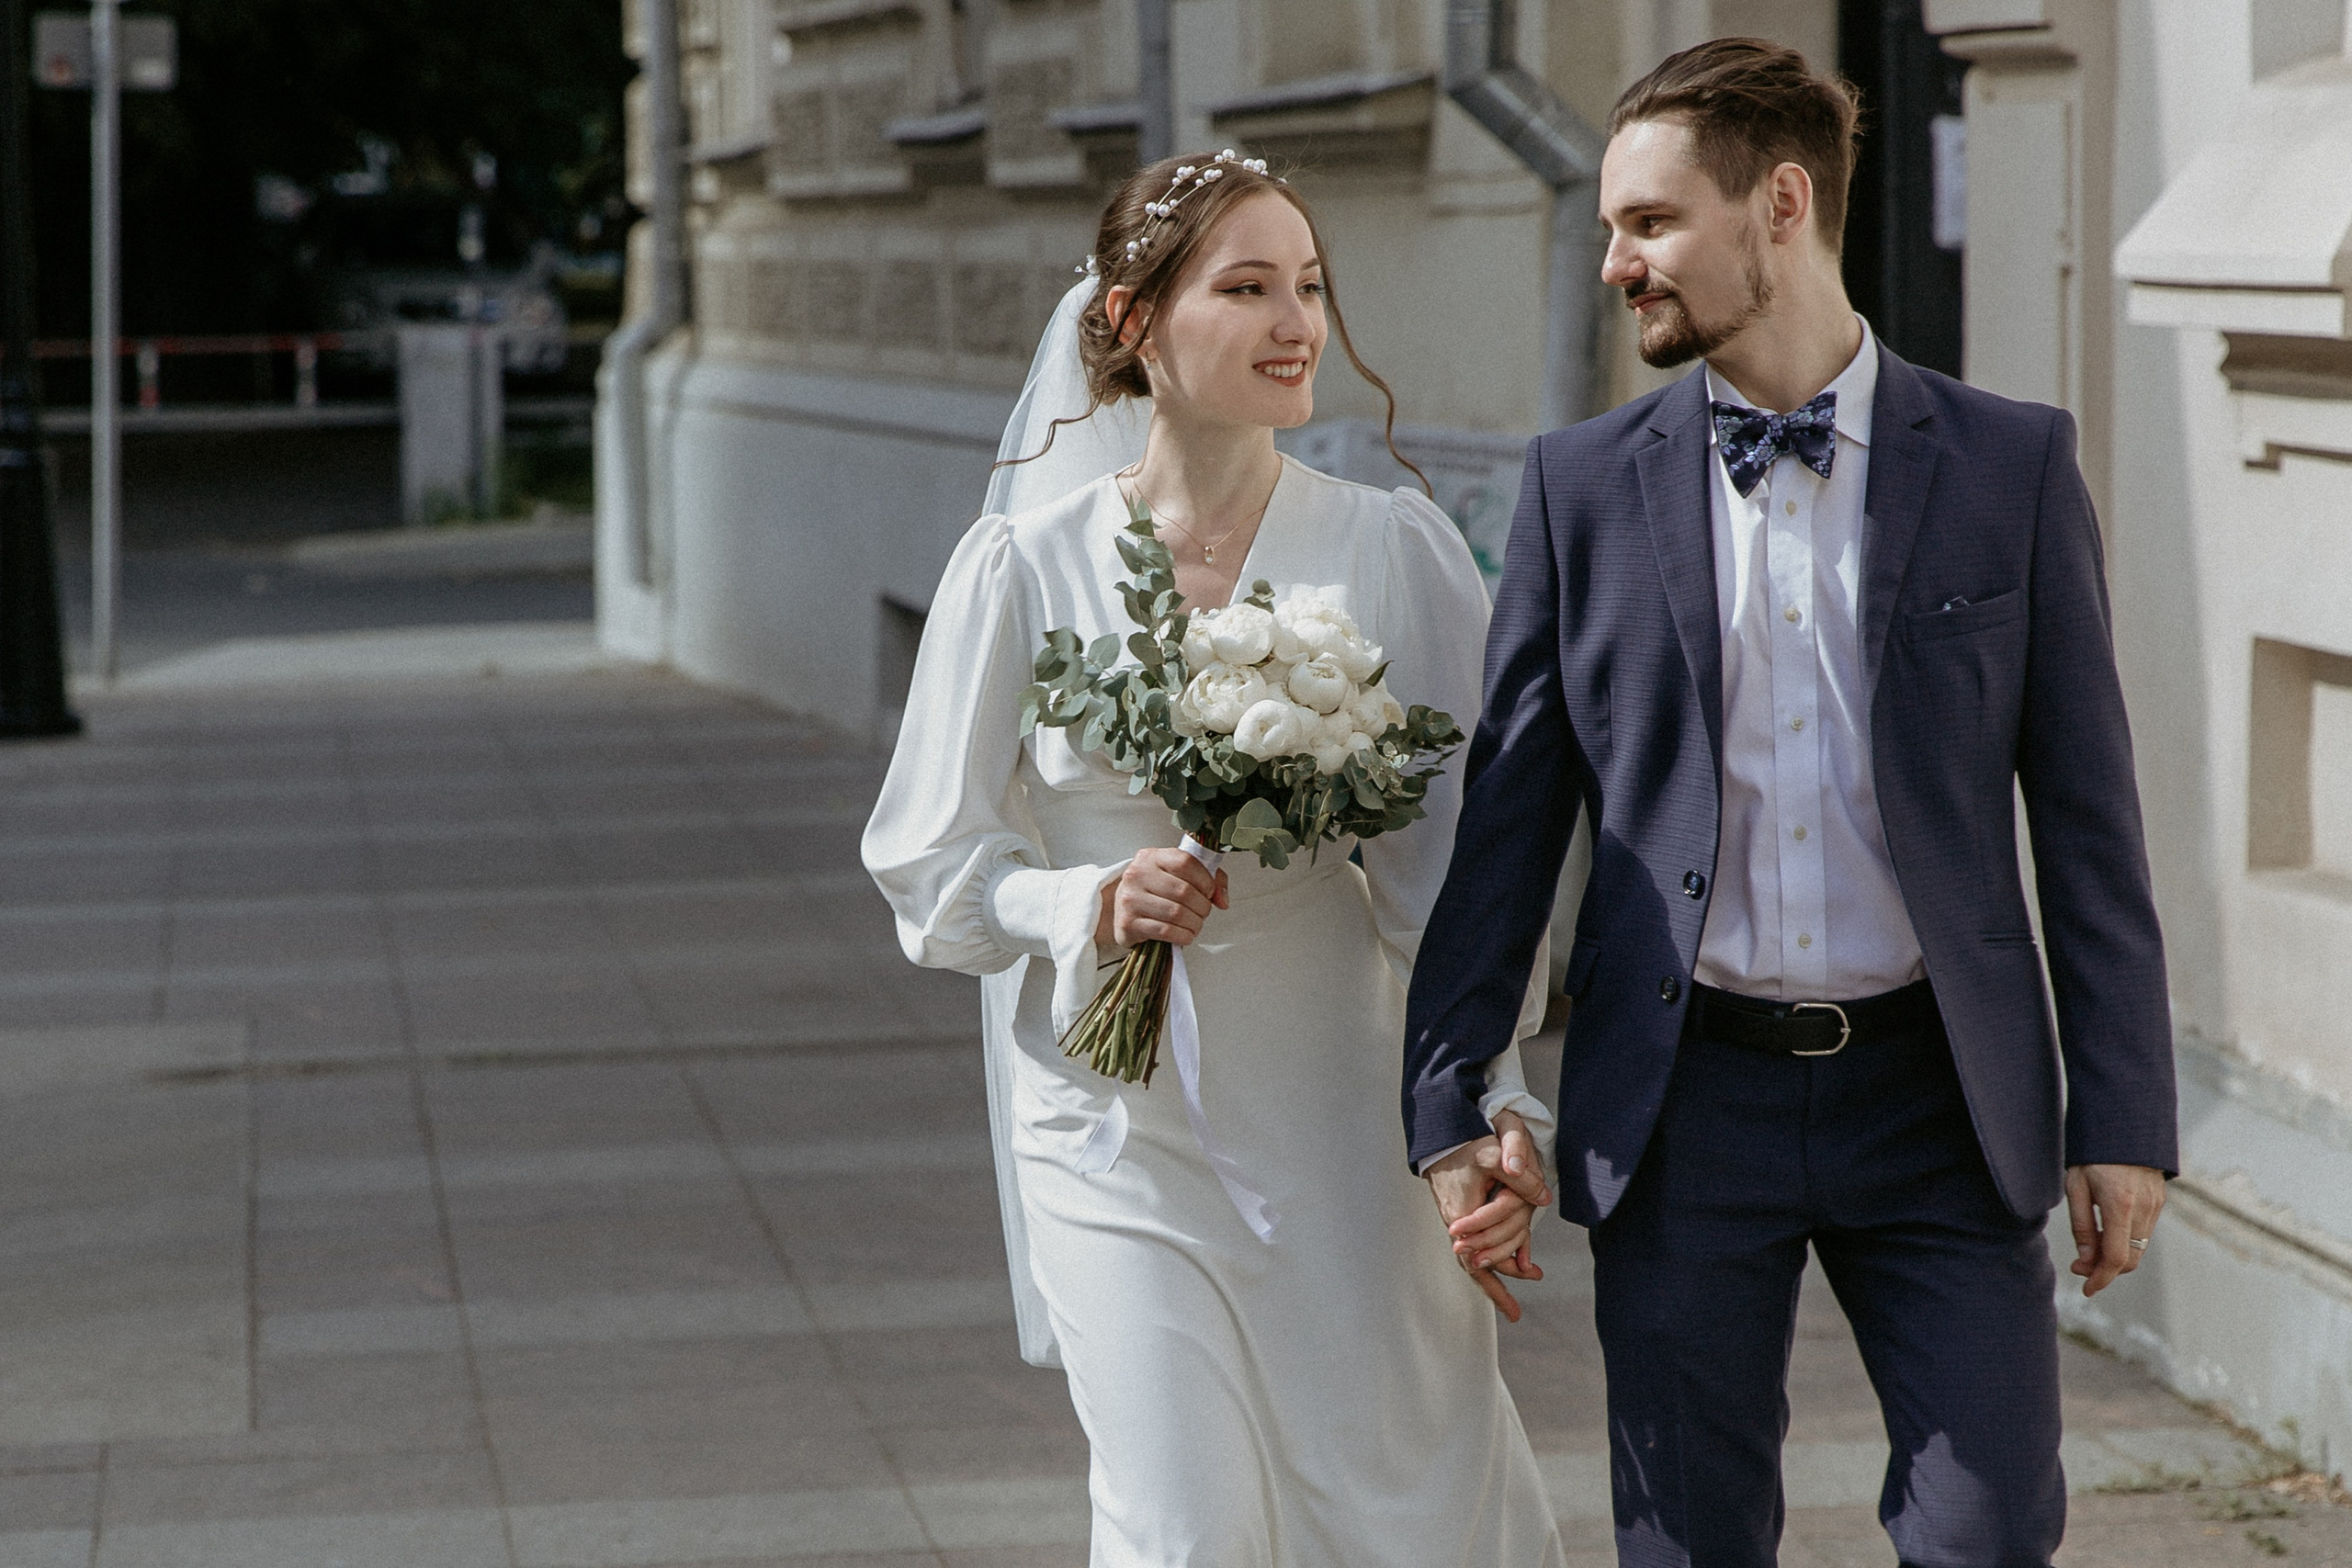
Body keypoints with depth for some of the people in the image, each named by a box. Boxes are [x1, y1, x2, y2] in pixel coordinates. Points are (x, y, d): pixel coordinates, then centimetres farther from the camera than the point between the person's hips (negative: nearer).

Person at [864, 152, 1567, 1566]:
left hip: (1341, 1120, 0)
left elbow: (1459, 863, -5)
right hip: (1118, 1122, 0)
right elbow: (934, 865, 4)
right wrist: (1091, 905, -15)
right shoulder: (1027, 569, -2)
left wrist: (1499, 1104, -16)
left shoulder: (1397, 552, -2)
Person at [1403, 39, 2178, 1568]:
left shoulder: (2012, 466, 0)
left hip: (1937, 1098, -1)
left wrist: (2124, 1114, -3)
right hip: (1687, 1100, 1)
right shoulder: (1584, 486, 3)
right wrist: (1448, 1104, 1)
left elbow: (2088, 810, 1)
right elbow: (1509, 812, 5)